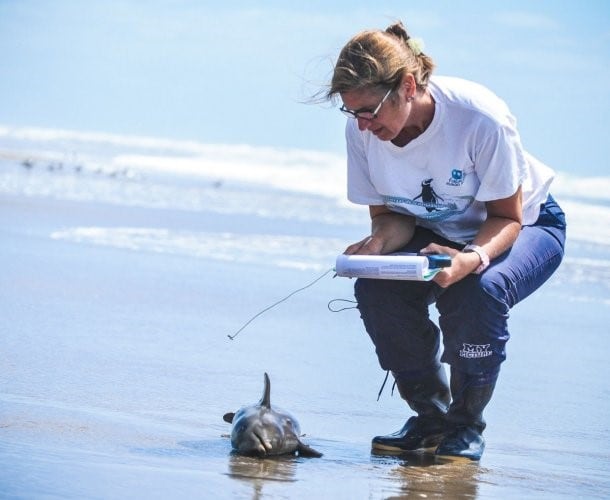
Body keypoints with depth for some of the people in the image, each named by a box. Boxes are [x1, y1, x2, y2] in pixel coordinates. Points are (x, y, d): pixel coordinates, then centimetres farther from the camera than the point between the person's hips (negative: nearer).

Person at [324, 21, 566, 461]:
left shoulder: (480, 118, -34)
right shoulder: (362, 131, -20)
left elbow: (506, 217, -23)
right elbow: (389, 214, -7)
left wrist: (474, 258, -44)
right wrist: (379, 241, -32)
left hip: (527, 224, -4)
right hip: (436, 234, 4)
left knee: (475, 292, -36)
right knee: (376, 289, -26)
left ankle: (466, 427, -12)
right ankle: (431, 418, -5)